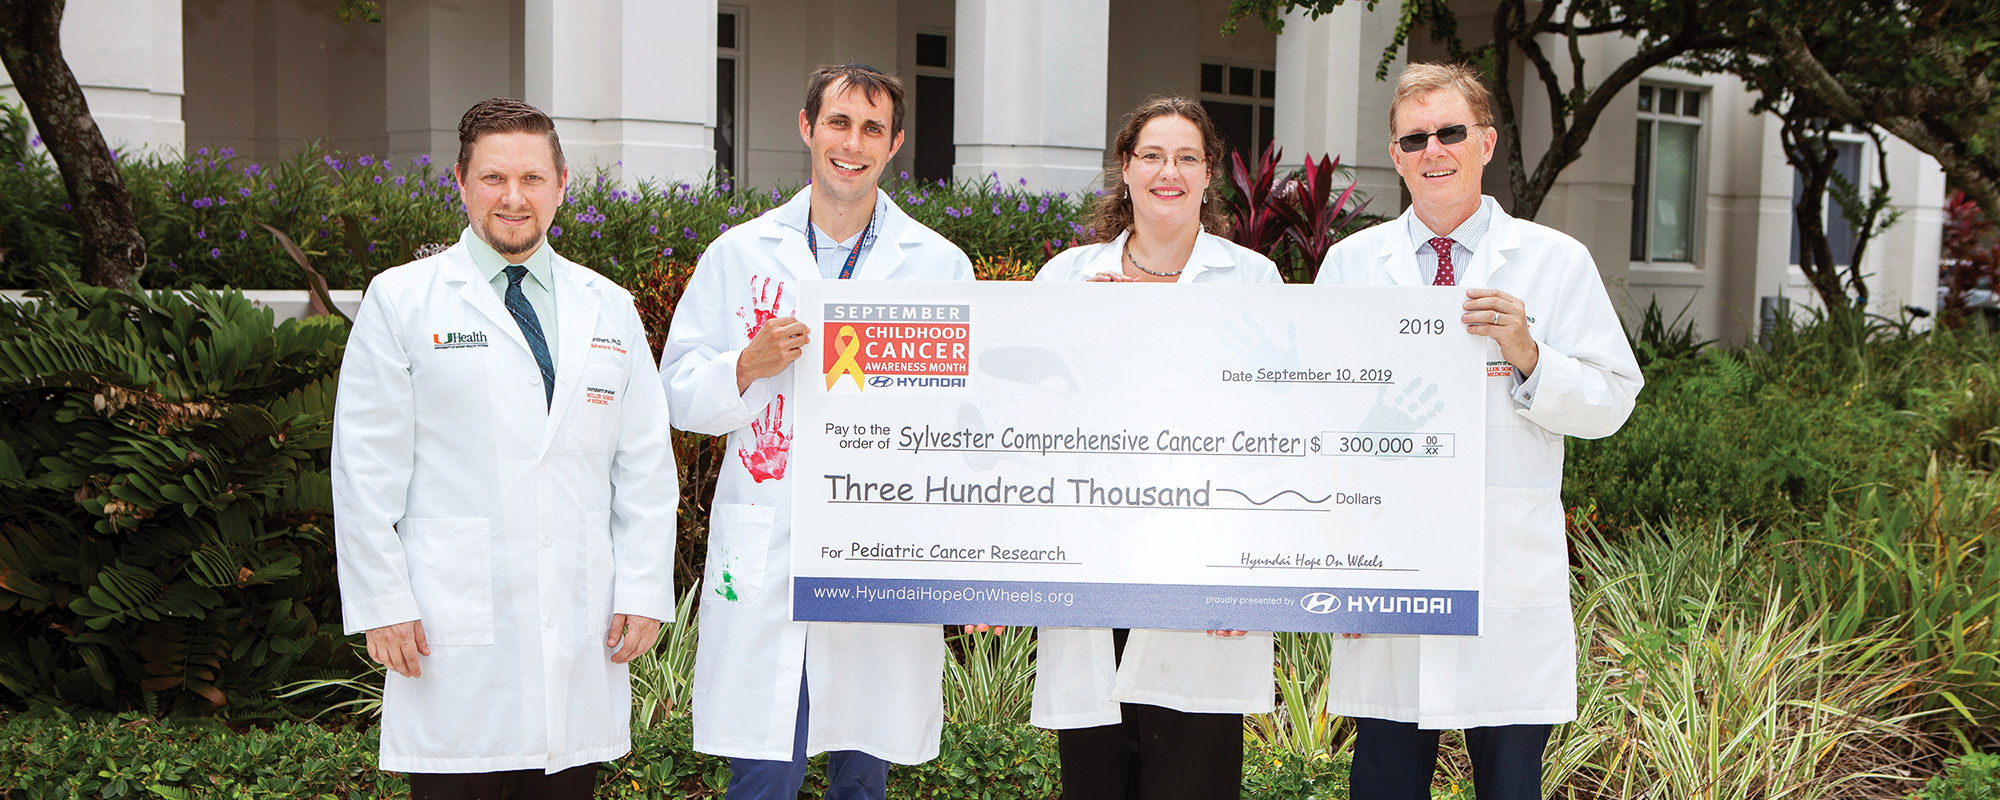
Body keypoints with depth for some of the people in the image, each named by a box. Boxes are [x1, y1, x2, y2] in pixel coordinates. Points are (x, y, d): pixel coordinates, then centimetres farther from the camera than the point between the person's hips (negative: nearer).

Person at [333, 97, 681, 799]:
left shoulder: (609, 309, 13)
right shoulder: (400, 301, 3)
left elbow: (647, 468, 12)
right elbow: (365, 470, 0)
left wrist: (644, 590, 5)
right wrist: (382, 604, -6)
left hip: (584, 636, 3)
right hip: (451, 637, -3)